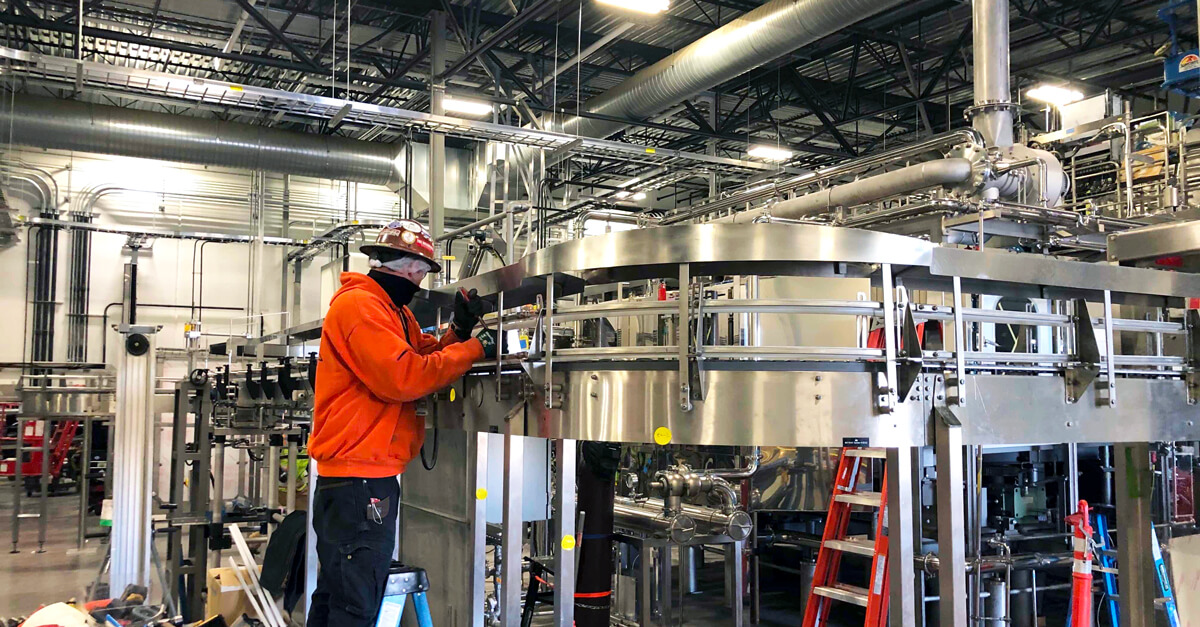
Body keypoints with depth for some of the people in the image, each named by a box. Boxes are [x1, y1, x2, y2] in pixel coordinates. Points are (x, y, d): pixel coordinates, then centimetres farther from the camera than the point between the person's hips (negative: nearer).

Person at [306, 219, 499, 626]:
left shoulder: (396, 311, 20)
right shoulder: (359, 304, -13)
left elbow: (425, 357, 13)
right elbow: (402, 377, -22)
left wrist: (458, 330, -3)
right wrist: (474, 349, -16)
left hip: (373, 474, 11)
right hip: (358, 477, -11)